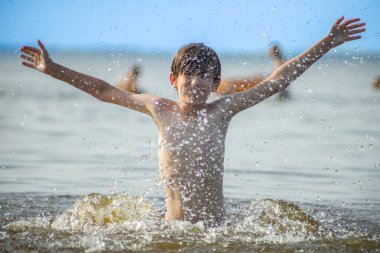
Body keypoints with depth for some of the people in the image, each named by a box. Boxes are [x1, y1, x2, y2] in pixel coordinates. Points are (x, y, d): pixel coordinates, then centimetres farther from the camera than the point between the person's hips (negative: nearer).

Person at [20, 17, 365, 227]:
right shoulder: (159, 109, 6)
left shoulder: (221, 111, 2)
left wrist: (328, 43, 5)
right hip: (172, 229, 1)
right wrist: (54, 70, 15)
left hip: (215, 229, -1)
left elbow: (277, 80, 4)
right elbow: (106, 91, 15)